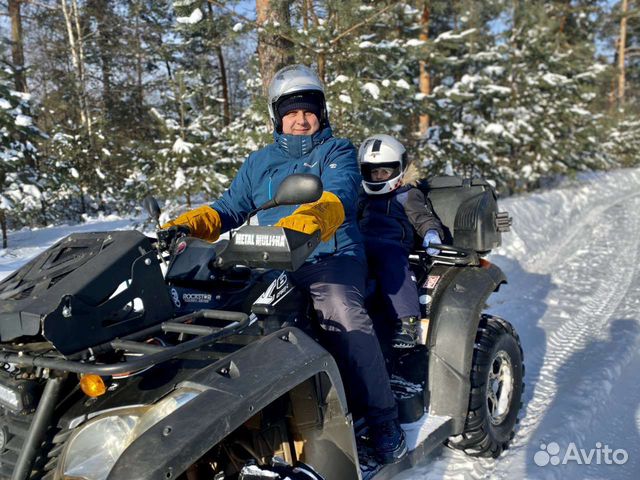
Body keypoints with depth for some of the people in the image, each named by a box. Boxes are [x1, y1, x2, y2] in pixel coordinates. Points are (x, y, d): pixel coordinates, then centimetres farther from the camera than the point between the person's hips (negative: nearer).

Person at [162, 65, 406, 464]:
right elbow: (230, 209, 21)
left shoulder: (338, 151, 8)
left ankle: (383, 419, -23)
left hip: (332, 256, -4)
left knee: (342, 312, -35)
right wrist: (188, 224, -1)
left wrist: (309, 219, -36)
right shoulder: (260, 162, 23)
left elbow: (339, 195, -13)